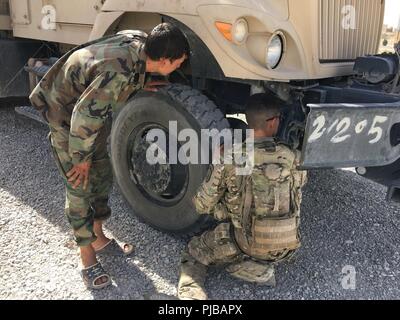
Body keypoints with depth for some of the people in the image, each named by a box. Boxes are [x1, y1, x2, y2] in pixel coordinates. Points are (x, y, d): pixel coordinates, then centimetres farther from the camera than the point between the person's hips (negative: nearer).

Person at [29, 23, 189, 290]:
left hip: (94, 110, 9)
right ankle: (88, 259, 13)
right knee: (80, 188, -2)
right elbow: (83, 116, -33)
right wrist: (81, 159, -19)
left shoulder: (138, 40, -15)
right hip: (66, 115, -9)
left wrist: (137, 87, -4)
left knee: (103, 175, 14)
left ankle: (98, 237, 32)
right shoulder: (120, 74, -39)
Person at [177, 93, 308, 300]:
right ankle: (260, 269, 12)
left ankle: (191, 293, -5)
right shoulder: (294, 159, -10)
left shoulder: (228, 160, -16)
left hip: (244, 244, -2)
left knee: (193, 252, 21)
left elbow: (203, 206, -9)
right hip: (286, 247, 3)